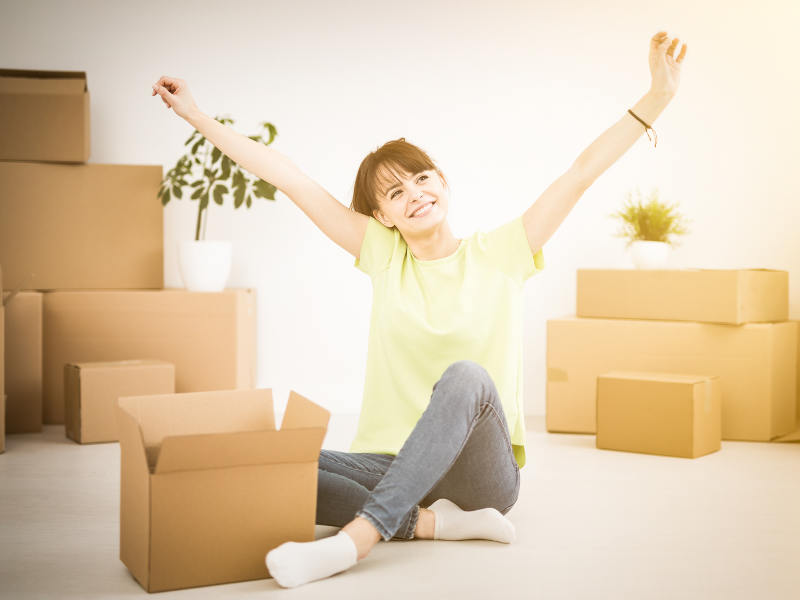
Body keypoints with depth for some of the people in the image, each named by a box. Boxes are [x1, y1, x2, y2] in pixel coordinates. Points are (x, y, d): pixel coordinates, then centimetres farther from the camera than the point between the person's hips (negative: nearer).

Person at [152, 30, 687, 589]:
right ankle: (434, 521, -21)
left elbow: (581, 174, -5)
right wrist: (198, 117, 6)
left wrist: (657, 99, -13)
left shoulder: (497, 255, 2)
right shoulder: (384, 255, 6)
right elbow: (289, 179, 4)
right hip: (393, 464, 2)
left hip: (482, 472, -2)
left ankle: (357, 537, -40)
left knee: (465, 375, -35)